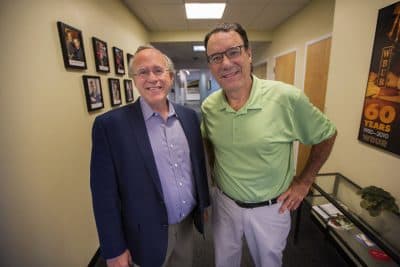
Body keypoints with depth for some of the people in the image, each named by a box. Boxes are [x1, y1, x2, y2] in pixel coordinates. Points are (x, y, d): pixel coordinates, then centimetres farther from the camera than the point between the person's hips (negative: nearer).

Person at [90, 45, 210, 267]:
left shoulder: (189, 116, -4)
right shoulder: (111, 124, -18)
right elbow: (105, 193, -14)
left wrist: (203, 204, 12)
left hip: (188, 224, 4)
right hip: (148, 235, -3)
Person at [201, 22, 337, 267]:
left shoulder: (287, 97, -21)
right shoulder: (208, 107, -9)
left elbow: (327, 134, -5)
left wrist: (304, 181, -4)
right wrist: (215, 172, 4)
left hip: (271, 208, -2)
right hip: (224, 202, 3)